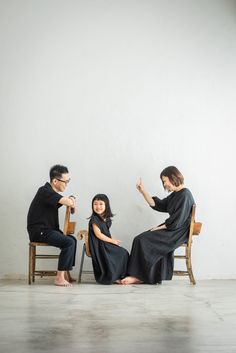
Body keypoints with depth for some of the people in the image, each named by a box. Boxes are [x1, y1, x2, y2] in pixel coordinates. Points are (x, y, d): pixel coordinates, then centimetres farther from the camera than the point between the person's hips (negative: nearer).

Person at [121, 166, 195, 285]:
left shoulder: (185, 195, -15)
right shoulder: (175, 195, 15)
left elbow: (177, 222, -20)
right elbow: (157, 204, 16)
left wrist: (159, 228, -12)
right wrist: (143, 192, 8)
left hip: (178, 233, -9)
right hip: (172, 230, 9)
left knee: (142, 240, -14)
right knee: (141, 239, -5)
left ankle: (139, 276, -4)